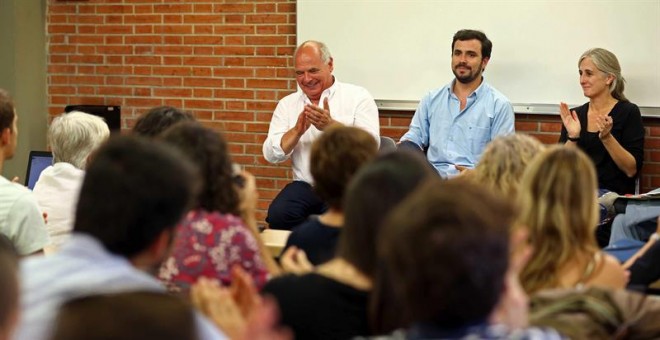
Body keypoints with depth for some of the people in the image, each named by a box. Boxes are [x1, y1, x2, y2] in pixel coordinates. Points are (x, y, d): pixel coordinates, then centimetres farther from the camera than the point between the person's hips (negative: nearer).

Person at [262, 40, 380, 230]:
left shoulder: (358, 97, 4)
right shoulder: (287, 104, 14)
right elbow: (271, 154, 4)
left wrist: (330, 125, -20)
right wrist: (297, 130, -12)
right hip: (305, 186, 3)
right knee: (277, 215, -27)